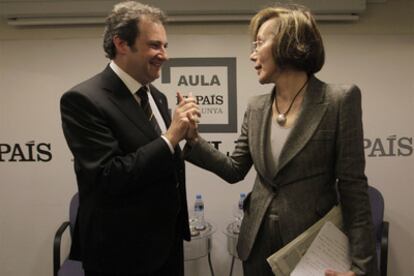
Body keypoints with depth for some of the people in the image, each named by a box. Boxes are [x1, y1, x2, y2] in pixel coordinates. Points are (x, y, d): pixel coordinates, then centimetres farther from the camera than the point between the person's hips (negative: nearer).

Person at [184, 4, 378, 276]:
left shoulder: (339, 100, -12)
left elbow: (352, 187, -12)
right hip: (258, 242, 5)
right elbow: (235, 170, 6)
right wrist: (193, 138, -6)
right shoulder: (256, 107, 3)